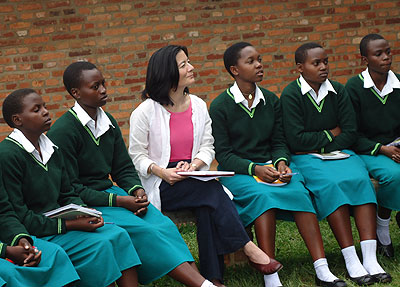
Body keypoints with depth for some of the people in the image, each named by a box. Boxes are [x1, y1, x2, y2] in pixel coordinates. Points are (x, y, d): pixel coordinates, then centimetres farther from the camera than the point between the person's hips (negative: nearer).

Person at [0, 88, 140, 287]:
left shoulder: (52, 149, 11)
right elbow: (17, 216, -18)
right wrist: (68, 224, -19)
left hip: (58, 221, 8)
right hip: (34, 233, -8)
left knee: (117, 235, -9)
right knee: (99, 246, -22)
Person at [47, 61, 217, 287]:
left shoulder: (108, 122, 11)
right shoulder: (62, 132, -12)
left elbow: (123, 168, 15)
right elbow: (69, 188, -14)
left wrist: (138, 191, -8)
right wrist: (118, 201, -19)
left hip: (110, 191, 7)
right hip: (83, 204, -7)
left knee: (164, 225, -18)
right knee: (145, 231, -26)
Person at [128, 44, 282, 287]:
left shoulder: (198, 106, 10)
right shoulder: (146, 112, -5)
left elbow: (208, 147, 11)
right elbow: (137, 156, -3)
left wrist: (195, 164, -12)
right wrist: (163, 172, -20)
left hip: (193, 176, 4)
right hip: (162, 185, -4)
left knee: (208, 208, -30)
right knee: (211, 190, -30)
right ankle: (249, 248, -26)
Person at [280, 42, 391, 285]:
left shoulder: (338, 91, 9)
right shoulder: (291, 95, -4)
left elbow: (350, 133, 3)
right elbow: (296, 140, -11)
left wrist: (321, 146, -9)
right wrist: (331, 134, -3)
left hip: (339, 152, 4)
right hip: (305, 157, -3)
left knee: (360, 178, -27)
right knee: (330, 183, -33)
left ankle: (370, 258, -35)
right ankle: (351, 260, -33)